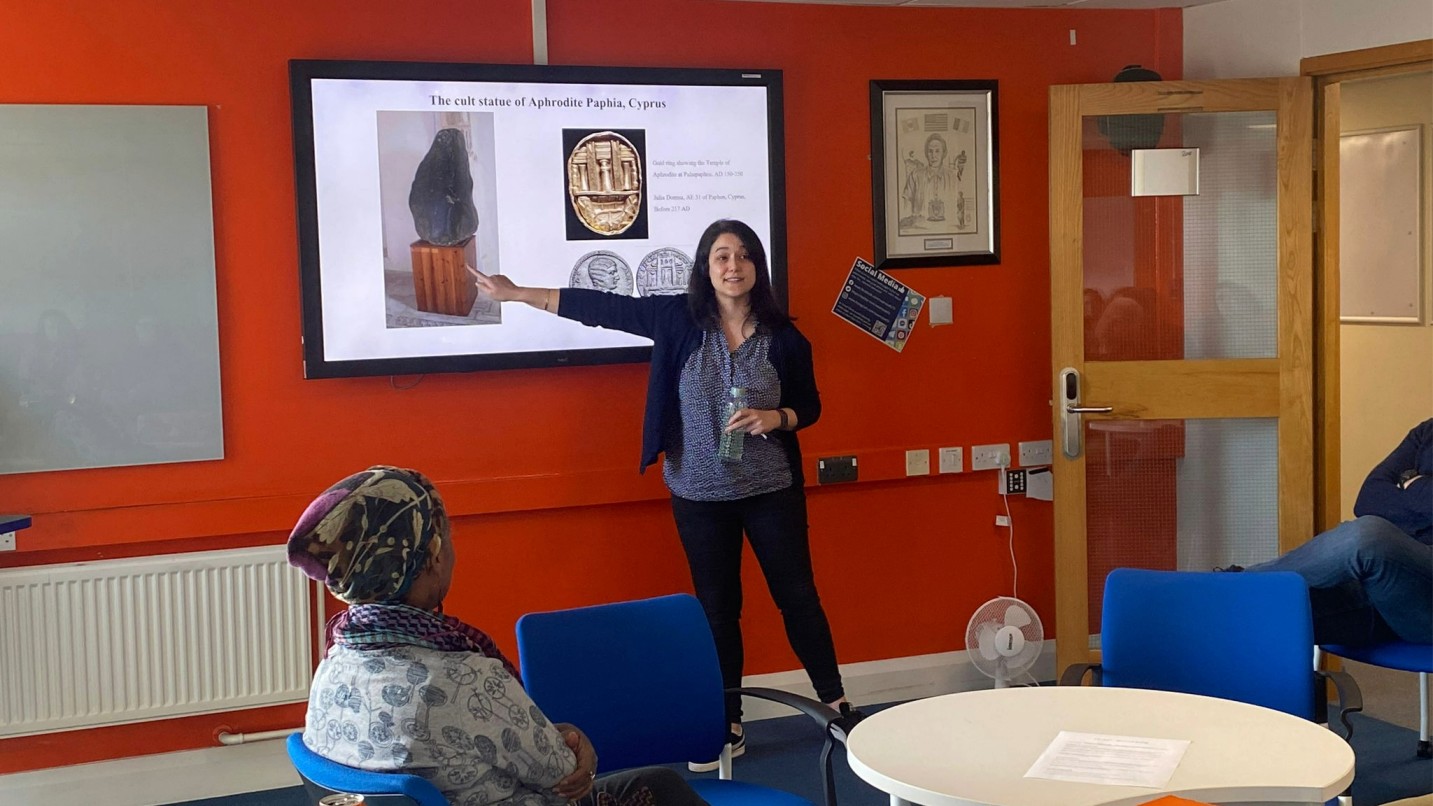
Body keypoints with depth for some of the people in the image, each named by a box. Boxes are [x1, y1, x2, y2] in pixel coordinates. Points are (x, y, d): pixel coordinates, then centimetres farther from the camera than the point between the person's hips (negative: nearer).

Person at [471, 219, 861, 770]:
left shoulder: (782, 336, -5)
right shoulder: (679, 318, -7)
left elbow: (810, 406, 5)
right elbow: (603, 307, -6)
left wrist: (775, 418, -17)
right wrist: (518, 293, -7)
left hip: (772, 491, 0)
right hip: (700, 496, 1)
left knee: (798, 596, 8)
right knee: (717, 608, 10)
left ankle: (836, 704, 23)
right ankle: (727, 726, 21)